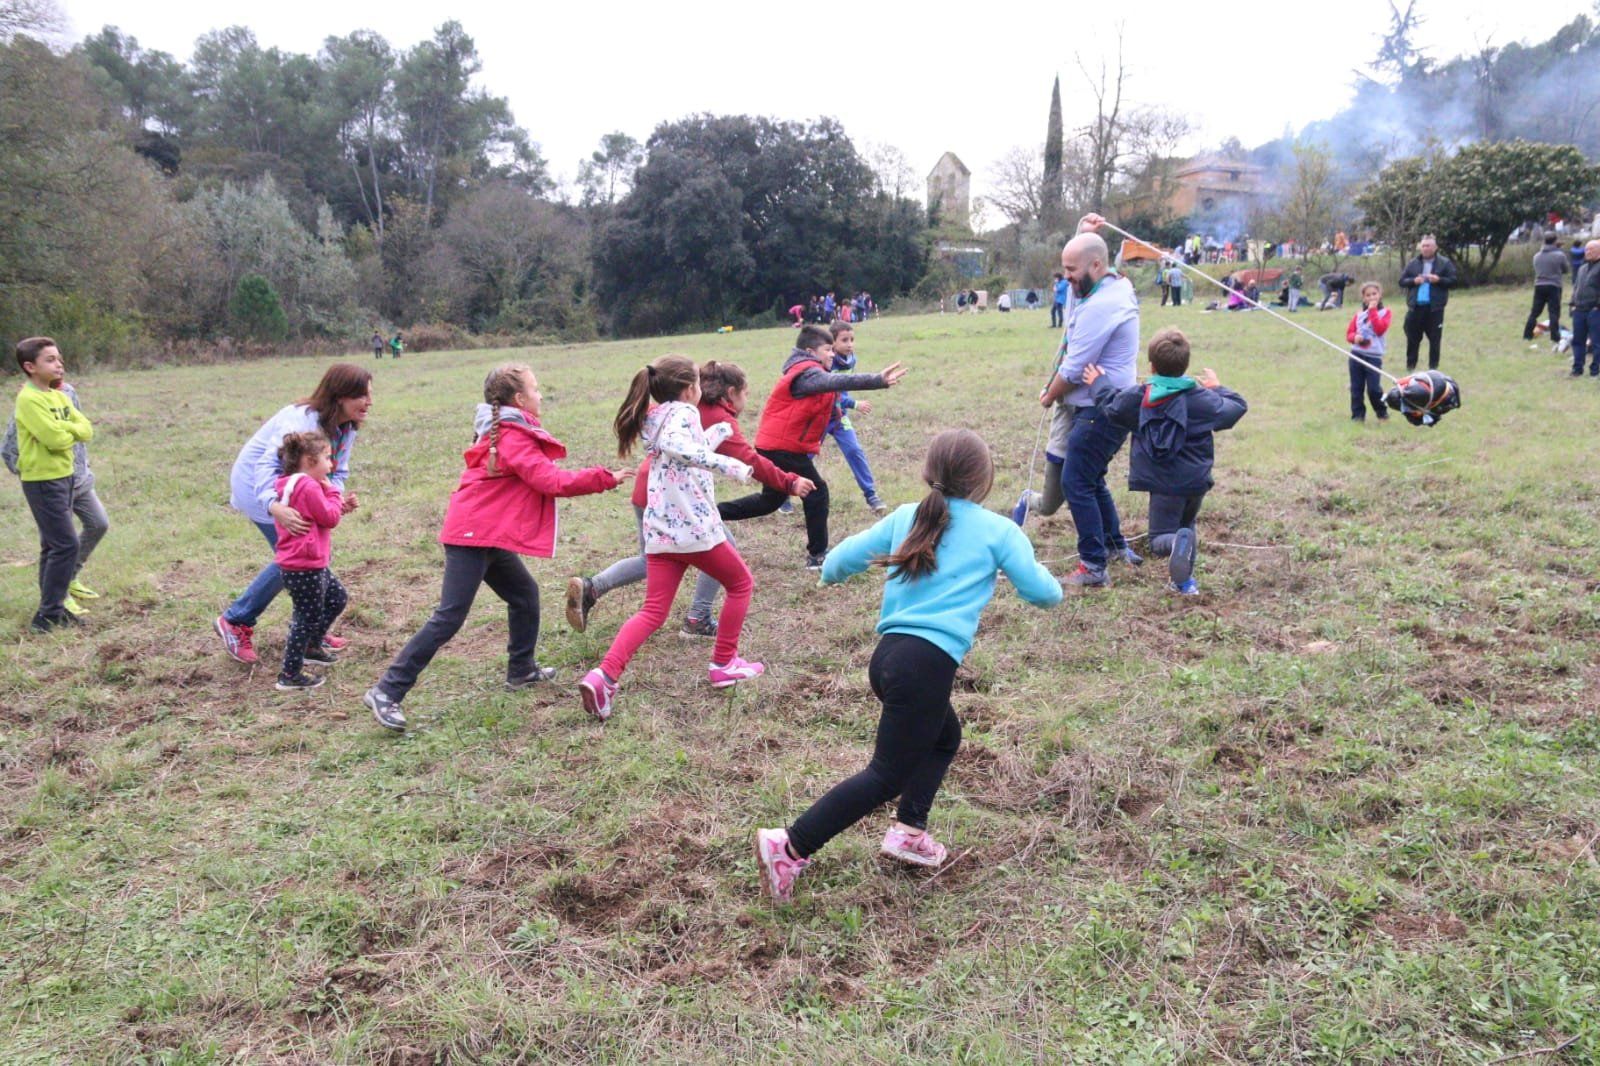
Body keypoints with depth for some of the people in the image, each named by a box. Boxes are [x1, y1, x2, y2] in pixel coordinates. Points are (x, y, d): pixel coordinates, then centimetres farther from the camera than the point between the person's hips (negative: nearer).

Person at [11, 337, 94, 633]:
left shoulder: (59, 396, 11)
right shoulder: (29, 400, -16)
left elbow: (87, 430, 3)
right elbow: (56, 439, -24)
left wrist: (64, 428, -14)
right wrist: (72, 431, -4)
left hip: (62, 477, 9)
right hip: (42, 481, -9)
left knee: (53, 545, 13)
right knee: (66, 544, -10)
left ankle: (51, 608, 21)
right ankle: (48, 614, -4)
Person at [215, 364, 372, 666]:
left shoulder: (347, 428, -5)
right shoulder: (303, 421, -32)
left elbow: (337, 473, -3)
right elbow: (267, 466, -41)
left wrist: (339, 496, -26)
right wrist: (275, 507, -59)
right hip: (257, 484, -8)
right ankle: (235, 622, 3)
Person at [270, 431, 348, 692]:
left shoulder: (291, 485, 13)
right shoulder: (309, 487, -20)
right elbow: (330, 518, -15)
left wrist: (338, 505, 7)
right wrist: (332, 492, -3)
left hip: (312, 564, 11)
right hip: (304, 566, -11)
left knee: (337, 598, 24)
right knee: (308, 617, -1)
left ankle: (311, 647, 36)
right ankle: (290, 676, 5)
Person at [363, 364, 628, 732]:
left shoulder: (505, 432, 16)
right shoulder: (514, 439, -15)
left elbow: (539, 478, 12)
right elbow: (552, 481, -19)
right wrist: (605, 478, -12)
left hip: (487, 536, 10)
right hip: (474, 536, -10)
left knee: (524, 594, 18)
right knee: (449, 618, -10)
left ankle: (522, 670, 31)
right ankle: (387, 692, -8)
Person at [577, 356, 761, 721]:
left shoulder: (654, 417, 18)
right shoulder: (683, 412, -7)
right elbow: (677, 446, -30)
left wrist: (721, 432, 42)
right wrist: (726, 464, -34)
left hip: (659, 531, 7)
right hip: (693, 526, -7)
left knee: (653, 612, 5)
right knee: (740, 583, 16)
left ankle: (605, 675, -14)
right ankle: (724, 664, 21)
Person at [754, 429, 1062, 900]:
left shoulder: (905, 517, 13)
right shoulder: (999, 530, 2)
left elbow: (840, 560, 14)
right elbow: (1043, 593, 3)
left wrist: (831, 574, 37)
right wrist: (1049, 579, 26)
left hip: (888, 653, 7)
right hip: (927, 663, -7)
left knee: (945, 736, 29)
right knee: (887, 775, -1)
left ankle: (908, 829, 23)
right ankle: (790, 847, -8)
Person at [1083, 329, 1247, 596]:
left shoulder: (1138, 397, -2)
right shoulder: (1202, 398, -4)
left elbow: (1111, 405, 15)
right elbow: (1238, 407, 8)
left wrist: (1099, 382, 34)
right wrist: (1217, 388, 26)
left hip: (1164, 483, -2)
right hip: (1197, 481, 2)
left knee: (1160, 539, 1)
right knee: (1186, 524, 27)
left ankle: (1178, 543, -34)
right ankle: (1184, 579, 21)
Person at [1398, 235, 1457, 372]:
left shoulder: (1445, 263, 3)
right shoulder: (1413, 264, 9)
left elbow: (1453, 280, 0)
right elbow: (1402, 281, 9)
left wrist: (1438, 279, -16)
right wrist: (1413, 281, -10)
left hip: (1435, 308, -2)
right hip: (1415, 307, 2)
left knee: (1434, 339, 3)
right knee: (1412, 338, 6)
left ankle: (1433, 367, 11)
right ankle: (1410, 366, 16)